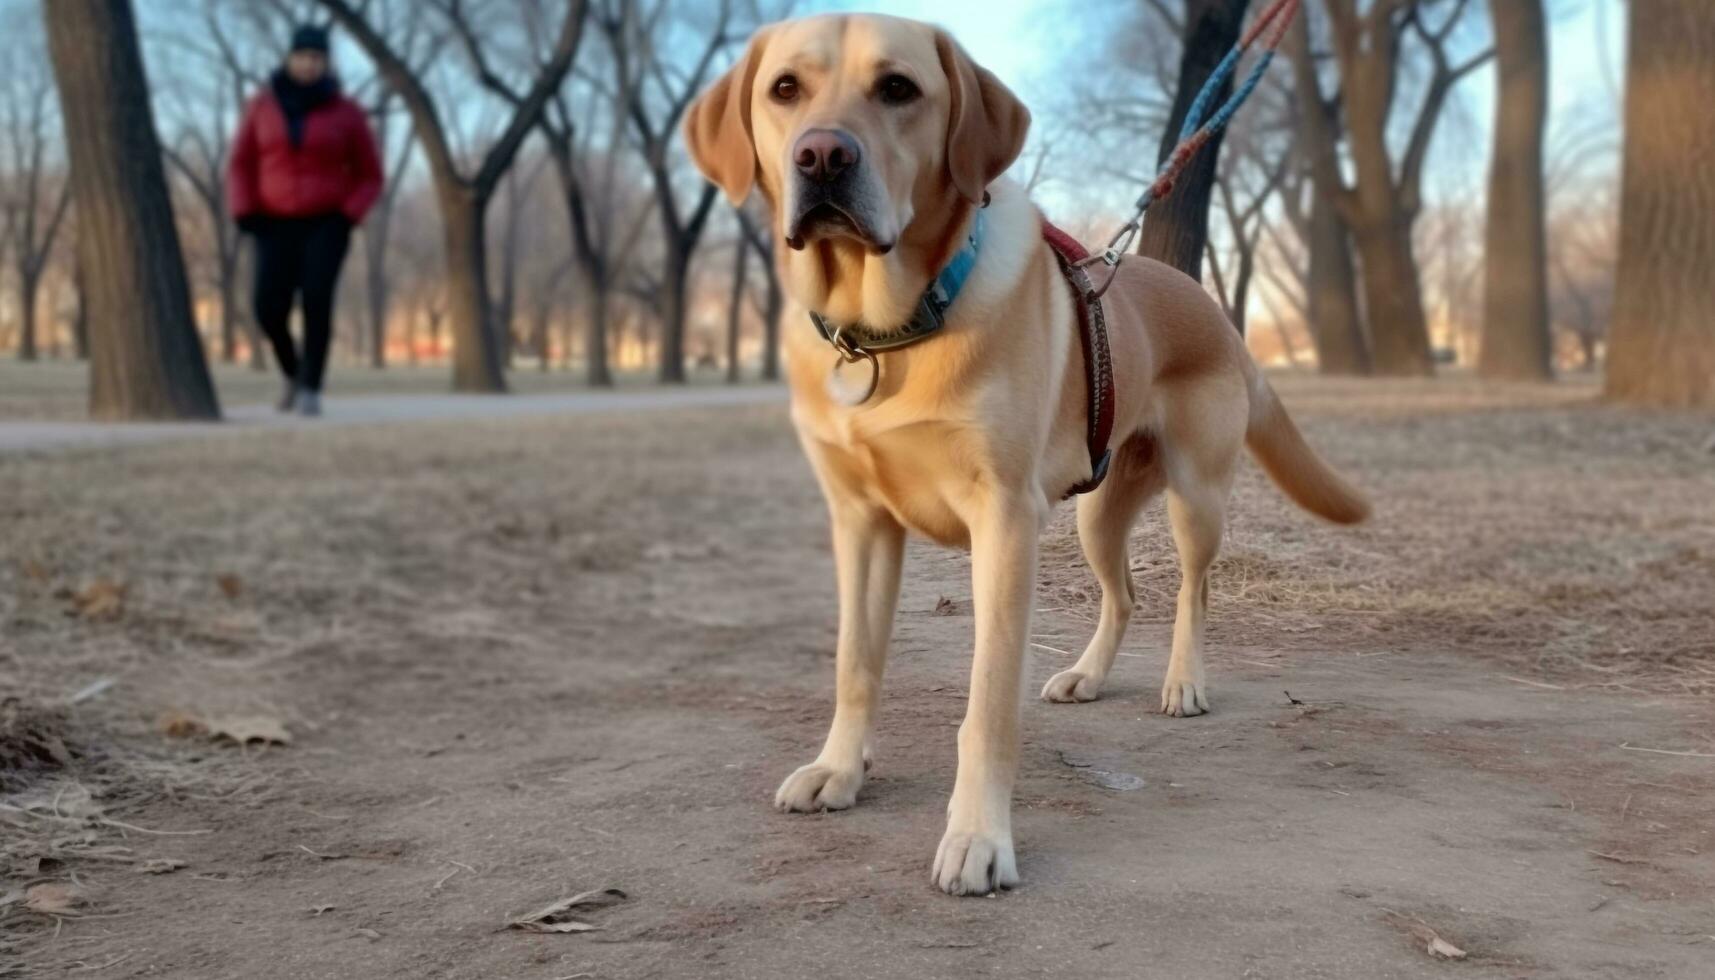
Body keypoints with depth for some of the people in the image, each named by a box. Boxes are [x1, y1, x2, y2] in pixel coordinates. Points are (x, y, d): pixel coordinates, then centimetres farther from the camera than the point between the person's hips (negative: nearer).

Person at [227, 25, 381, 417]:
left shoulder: (346, 112, -2)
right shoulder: (262, 105, 3)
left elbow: (369, 176, 5)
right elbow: (241, 166, 8)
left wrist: (347, 218, -11)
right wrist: (245, 216, -6)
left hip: (326, 223, -2)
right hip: (278, 225, 2)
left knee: (316, 300, -24)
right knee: (269, 311, -10)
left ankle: (311, 390, -14)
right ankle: (294, 372, 20)